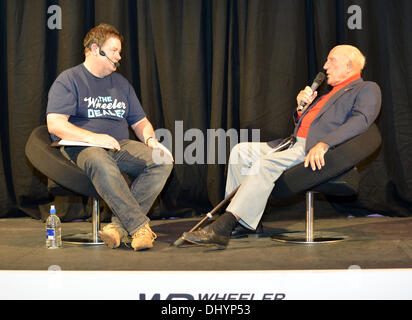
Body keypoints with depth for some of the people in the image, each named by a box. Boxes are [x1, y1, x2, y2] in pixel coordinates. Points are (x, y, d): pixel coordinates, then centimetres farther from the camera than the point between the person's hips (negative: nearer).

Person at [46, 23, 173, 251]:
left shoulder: (120, 83, 22)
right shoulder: (68, 80, 2)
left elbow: (140, 122, 24)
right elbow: (54, 124, -11)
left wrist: (150, 139, 0)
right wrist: (93, 138, -24)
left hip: (121, 146, 6)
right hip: (80, 147, -5)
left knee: (162, 163, -22)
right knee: (101, 163, -42)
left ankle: (120, 225, -29)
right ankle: (140, 226, -39)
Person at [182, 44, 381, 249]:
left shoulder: (367, 89, 5)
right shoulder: (331, 93, 32)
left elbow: (361, 120, -15)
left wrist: (324, 143, -28)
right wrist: (302, 106, 10)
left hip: (316, 152, -9)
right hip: (295, 143, 9)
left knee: (268, 163, -31)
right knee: (241, 151, -1)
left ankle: (222, 229, -37)